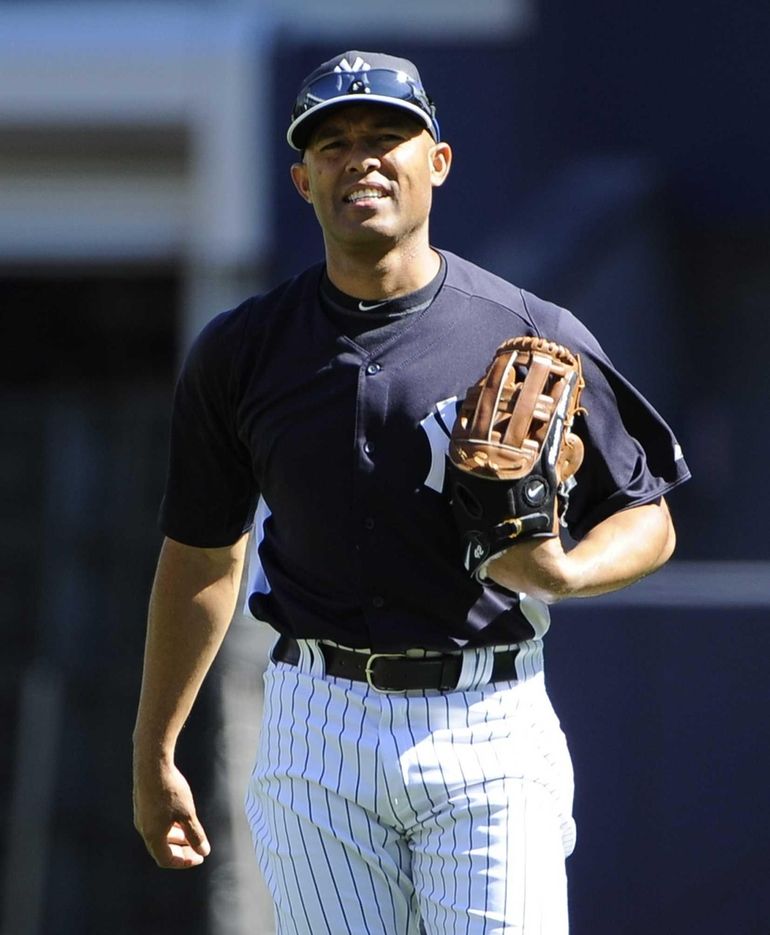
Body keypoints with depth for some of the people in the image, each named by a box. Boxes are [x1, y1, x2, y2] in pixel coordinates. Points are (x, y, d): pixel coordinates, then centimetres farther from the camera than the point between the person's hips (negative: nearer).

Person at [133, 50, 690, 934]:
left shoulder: (532, 338, -1)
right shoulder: (240, 351, 5)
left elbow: (647, 521, 6)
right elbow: (202, 555, 15)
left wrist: (562, 572, -17)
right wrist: (153, 755, 17)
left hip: (490, 731, -2)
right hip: (316, 733, 2)